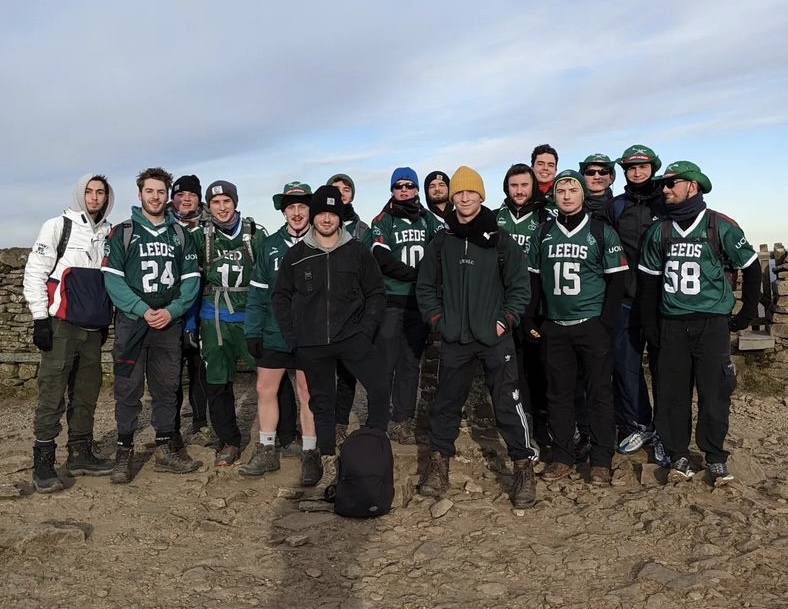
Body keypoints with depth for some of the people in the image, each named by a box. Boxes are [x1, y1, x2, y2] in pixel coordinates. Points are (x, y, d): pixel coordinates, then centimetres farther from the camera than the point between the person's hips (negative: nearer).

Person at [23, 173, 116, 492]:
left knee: (87, 393, 10)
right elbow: (34, 273, -6)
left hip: (93, 328, 5)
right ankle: (43, 462, 3)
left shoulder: (110, 233, 12)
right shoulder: (58, 226, -2)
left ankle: (80, 454, 20)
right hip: (62, 325, -5)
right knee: (52, 394, -5)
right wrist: (40, 319, -11)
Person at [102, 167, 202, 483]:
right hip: (132, 322, -2)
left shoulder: (180, 234, 9)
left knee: (167, 388, 8)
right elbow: (112, 278, -6)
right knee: (128, 389, 1)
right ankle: (124, 452, 11)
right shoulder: (123, 232, 2)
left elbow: (191, 278, 3)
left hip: (169, 323, 3)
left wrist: (171, 311, -11)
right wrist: (143, 310, -16)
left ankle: (165, 450, 18)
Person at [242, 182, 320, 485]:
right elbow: (258, 292, 5)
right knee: (265, 390, 10)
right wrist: (252, 331, 0)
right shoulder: (270, 245, 6)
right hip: (274, 334, 4)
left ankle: (309, 455, 19)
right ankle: (267, 452, 25)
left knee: (308, 394, 5)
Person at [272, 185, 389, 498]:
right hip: (311, 344, 1)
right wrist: (292, 337, 2)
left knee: (379, 390, -16)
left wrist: (366, 329, -5)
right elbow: (281, 297, 10)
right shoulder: (296, 255, 4)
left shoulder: (358, 252, 1)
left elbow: (376, 293, 5)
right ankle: (329, 467, 22)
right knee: (322, 403, 10)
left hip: (352, 337, -1)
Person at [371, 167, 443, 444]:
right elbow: (382, 259, -11)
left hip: (420, 302, 4)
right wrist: (417, 273, -11)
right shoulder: (383, 221, 2)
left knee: (411, 363, 9)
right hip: (391, 302, -3)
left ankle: (403, 421, 16)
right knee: (385, 363, -4)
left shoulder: (428, 219, 13)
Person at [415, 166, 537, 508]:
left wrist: (504, 321, -7)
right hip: (454, 340, 3)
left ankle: (524, 468, 8)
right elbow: (425, 286, 12)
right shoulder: (441, 242, 7)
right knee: (446, 402, 9)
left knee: (508, 403, -3)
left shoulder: (500, 240, 0)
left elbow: (520, 285, 1)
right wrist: (437, 320, 2)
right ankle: (438, 465, 23)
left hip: (495, 338, -2)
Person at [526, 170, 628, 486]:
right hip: (554, 327, 3)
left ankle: (601, 460, 10)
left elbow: (616, 280, -1)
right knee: (558, 393, 7)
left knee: (599, 392, 1)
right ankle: (562, 456, 17)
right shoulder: (543, 233, 8)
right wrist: (530, 318, 5)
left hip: (592, 326, -3)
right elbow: (533, 279, 13)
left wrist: (606, 324, -9)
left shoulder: (602, 232, 0)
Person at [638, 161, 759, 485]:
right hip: (672, 324, 3)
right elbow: (649, 280, 10)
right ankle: (679, 455, 15)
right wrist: (649, 324, 5)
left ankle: (715, 457, 14)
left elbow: (750, 268, 6)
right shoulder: (658, 231, 6)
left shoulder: (721, 226, -3)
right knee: (672, 393, 3)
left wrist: (748, 313, 6)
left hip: (713, 323, -3)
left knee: (714, 393, -1)